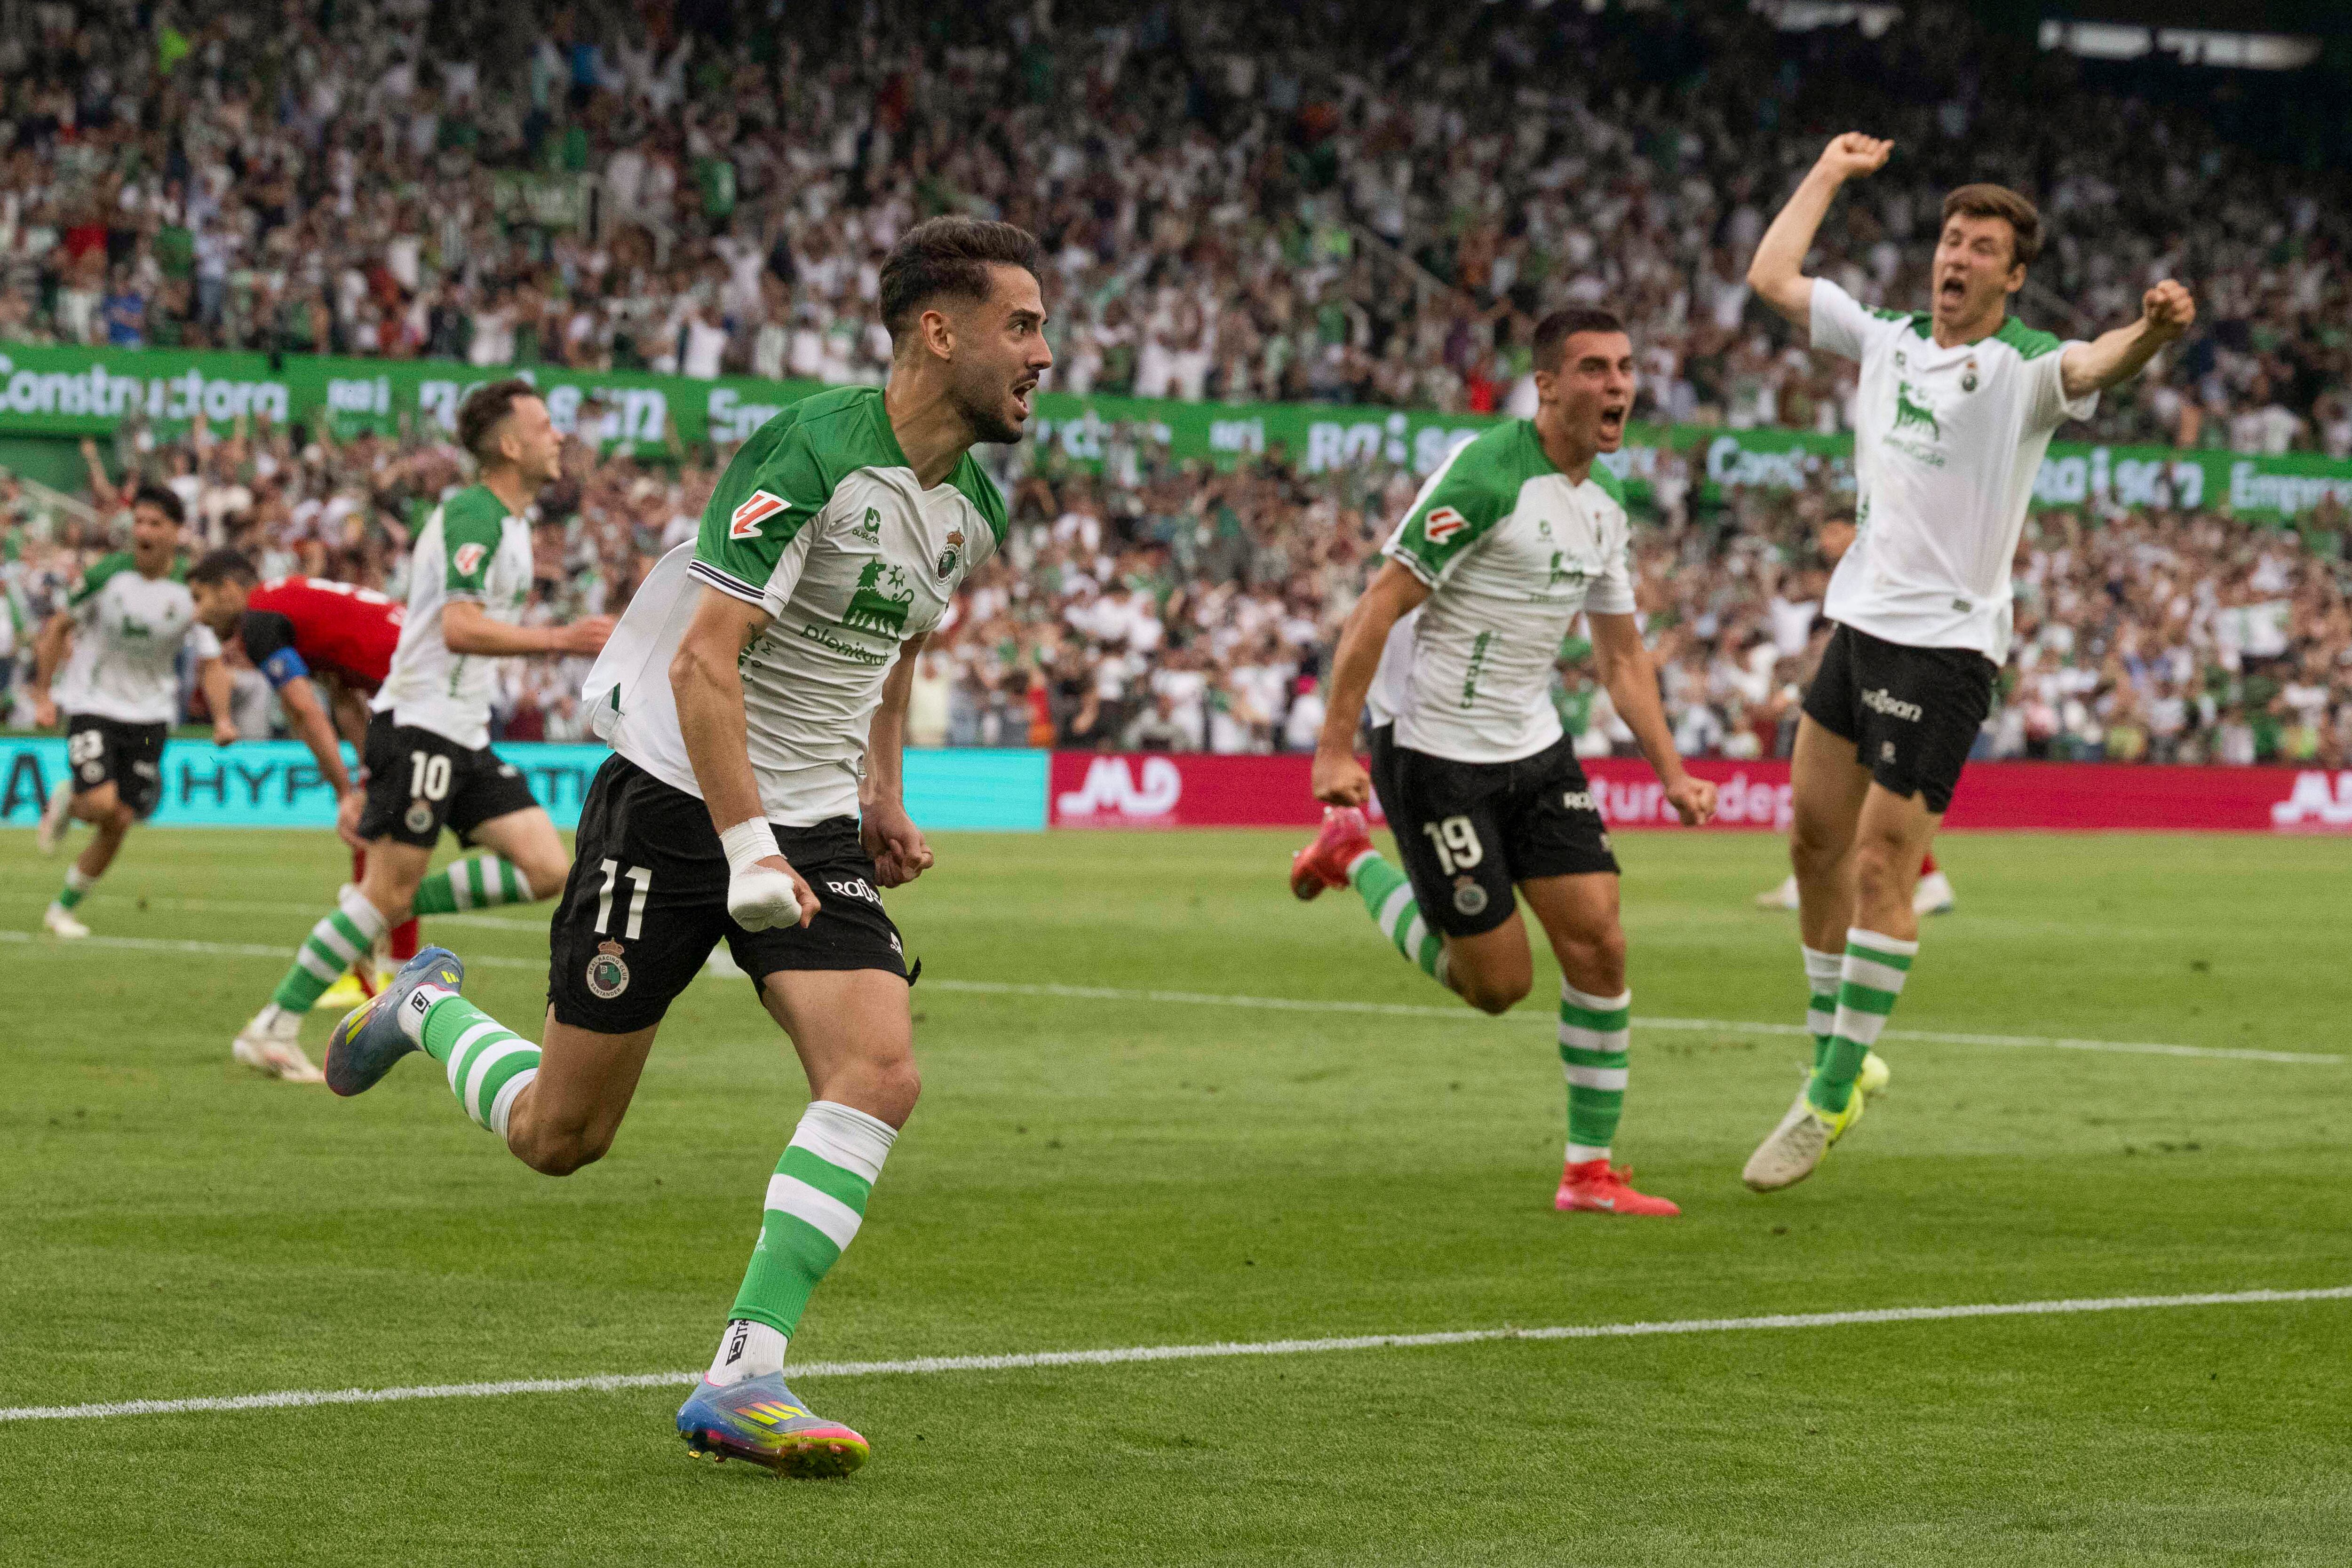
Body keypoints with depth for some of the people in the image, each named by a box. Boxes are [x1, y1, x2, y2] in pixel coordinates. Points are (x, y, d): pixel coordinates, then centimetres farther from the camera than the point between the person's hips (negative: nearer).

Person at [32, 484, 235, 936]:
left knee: (119, 823, 2)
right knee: (101, 804, -22)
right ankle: (65, 801, 15)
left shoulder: (192, 591, -10)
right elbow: (57, 628, 1)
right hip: (92, 706, -2)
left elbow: (211, 662, -4)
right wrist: (43, 694, -2)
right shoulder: (106, 574, -12)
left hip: (149, 713, 2)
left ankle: (64, 909, 21)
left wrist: (222, 719, -19)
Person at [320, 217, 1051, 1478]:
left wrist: (881, 794, 16)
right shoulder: (809, 451, -20)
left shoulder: (972, 508, 6)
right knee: (560, 1137, 2)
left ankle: (741, 1380, -16)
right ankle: (428, 1008, 36)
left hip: (814, 823, 7)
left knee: (879, 1075, -18)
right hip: (677, 799, -6)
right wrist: (747, 847, -27)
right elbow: (705, 658, -24)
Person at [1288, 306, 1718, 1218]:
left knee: (1599, 946, -4)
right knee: (1499, 983, -3)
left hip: (1533, 748, 7)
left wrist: (1671, 773, 9)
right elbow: (1381, 605, -19)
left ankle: (1591, 1171, 6)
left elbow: (1621, 654, 18)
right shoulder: (1486, 474, -19)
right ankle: (1354, 858, 21)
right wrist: (1335, 747, -24)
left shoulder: (1604, 504, 7)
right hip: (1432, 750, -7)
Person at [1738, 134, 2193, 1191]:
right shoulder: (1886, 338, 8)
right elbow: (1771, 277, 15)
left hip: (1945, 645, -7)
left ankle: (1831, 1102, -3)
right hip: (1859, 619, 7)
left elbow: (2096, 365, -33)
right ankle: (1837, 1059, 27)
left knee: (1883, 863, -9)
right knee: (1816, 837, 12)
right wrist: (1829, 173, 18)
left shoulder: (2024, 369, -11)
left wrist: (2153, 331, -54)